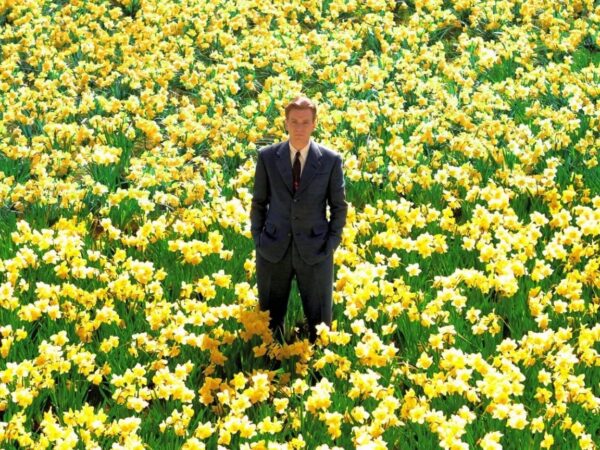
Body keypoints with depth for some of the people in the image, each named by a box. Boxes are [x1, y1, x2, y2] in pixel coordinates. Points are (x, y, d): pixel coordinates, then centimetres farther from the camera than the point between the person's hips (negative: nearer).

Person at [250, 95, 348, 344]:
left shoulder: (331, 160, -4)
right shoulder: (267, 156, -1)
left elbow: (339, 207, 4)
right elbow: (259, 202, 7)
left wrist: (331, 244, -3)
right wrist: (258, 239, 2)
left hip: (314, 250, -1)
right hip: (274, 249, 1)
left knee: (319, 322, 5)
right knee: (270, 318, 10)